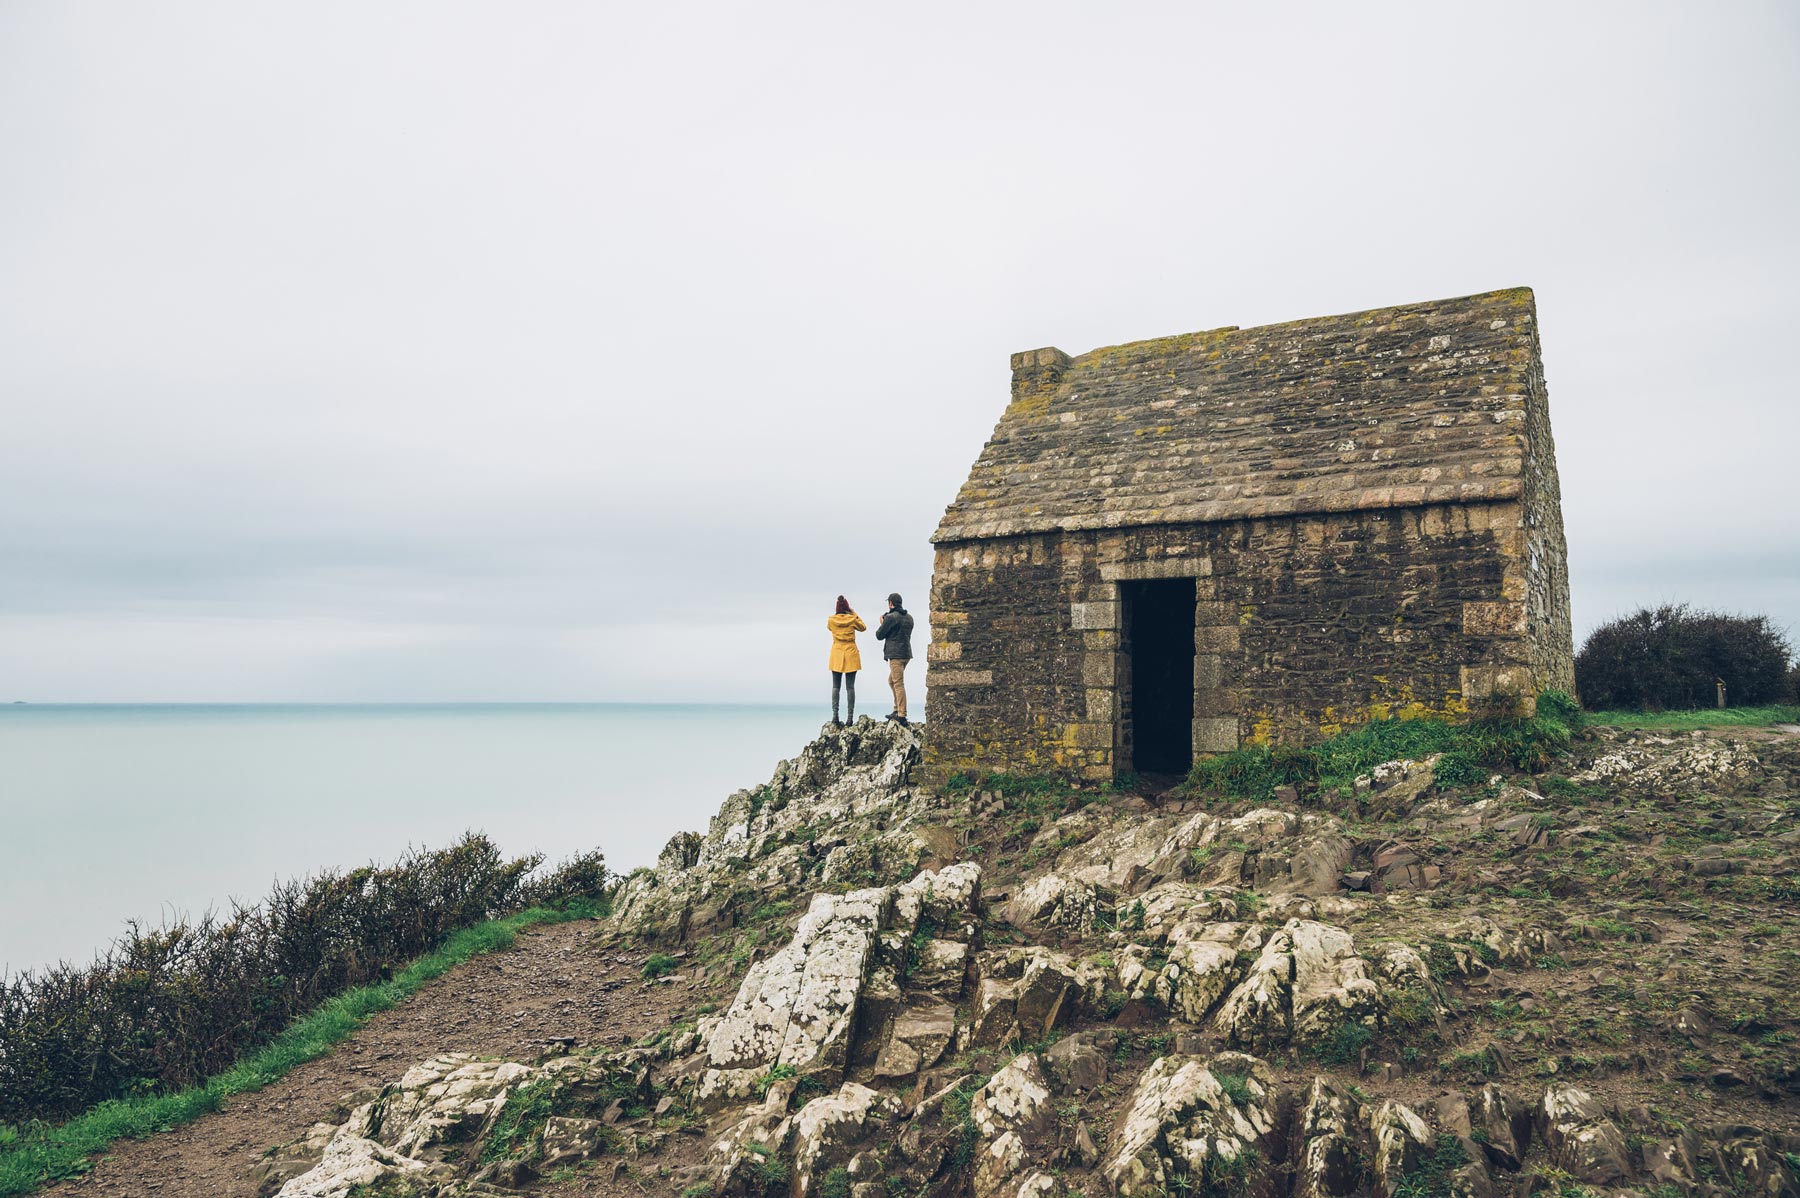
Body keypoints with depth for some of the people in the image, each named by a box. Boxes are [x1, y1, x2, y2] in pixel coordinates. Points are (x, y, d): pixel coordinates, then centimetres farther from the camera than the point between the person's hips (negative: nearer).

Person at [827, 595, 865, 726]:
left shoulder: (831, 620, -2)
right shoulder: (853, 619, -5)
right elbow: (863, 628, 14)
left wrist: (837, 615, 18)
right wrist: (854, 614, 13)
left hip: (836, 654, 1)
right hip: (851, 655, -1)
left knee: (835, 687, 4)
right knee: (850, 687, 0)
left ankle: (835, 716, -6)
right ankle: (850, 717, -3)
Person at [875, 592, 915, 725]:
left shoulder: (890, 618, -12)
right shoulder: (909, 617, 12)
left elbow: (879, 636, -6)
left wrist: (881, 623, 13)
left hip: (895, 654, -8)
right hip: (906, 653, 8)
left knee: (899, 684, -9)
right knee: (891, 681, 20)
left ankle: (902, 716, -11)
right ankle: (897, 710, 19)